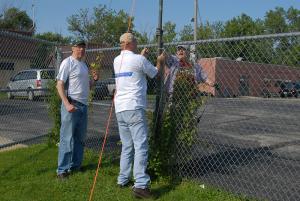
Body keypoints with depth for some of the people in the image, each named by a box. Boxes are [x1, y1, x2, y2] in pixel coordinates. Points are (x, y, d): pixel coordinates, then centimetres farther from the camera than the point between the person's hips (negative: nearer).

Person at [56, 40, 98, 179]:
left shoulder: (83, 64, 17)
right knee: (67, 138, -5)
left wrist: (94, 79, 3)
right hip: (71, 105, -9)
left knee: (80, 138, 14)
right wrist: (67, 104, -25)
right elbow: (59, 85, -14)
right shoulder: (68, 62, -8)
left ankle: (75, 165, 25)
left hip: (83, 105, 9)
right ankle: (62, 169, 3)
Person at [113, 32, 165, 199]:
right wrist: (159, 62, 28)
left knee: (126, 146, 15)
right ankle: (140, 185, -13)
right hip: (134, 108, -8)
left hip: (120, 108, 8)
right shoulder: (138, 59, -7)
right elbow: (154, 73, 10)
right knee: (141, 146, -8)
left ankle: (123, 179, 20)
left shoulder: (117, 60, 14)